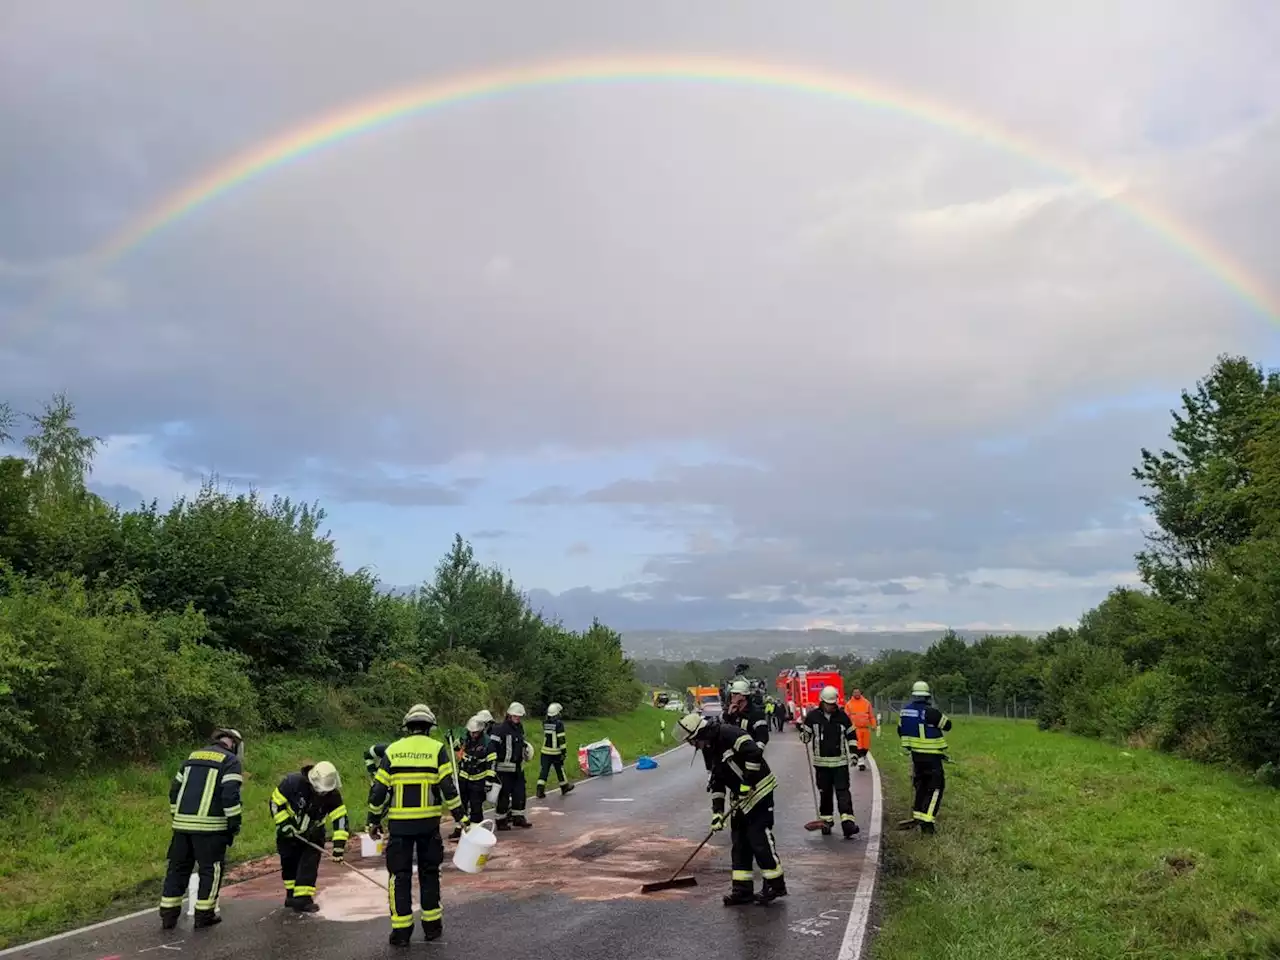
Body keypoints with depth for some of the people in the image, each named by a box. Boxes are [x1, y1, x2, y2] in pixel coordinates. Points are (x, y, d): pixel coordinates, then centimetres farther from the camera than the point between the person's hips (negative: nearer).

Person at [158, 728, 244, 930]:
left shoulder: (193, 756, 18)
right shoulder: (231, 761, -3)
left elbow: (175, 789, 19)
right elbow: (230, 795, -13)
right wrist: (234, 823, -6)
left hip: (182, 823, 6)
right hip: (209, 825, -6)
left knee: (178, 867, 14)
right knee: (210, 869, 6)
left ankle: (168, 915, 17)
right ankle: (204, 915, 10)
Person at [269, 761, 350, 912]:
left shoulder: (332, 794, -24)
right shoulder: (294, 782, -30)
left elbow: (341, 819, -24)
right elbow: (275, 801, -18)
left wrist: (339, 845, -30)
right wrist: (283, 823, -21)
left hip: (313, 834, 1)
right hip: (288, 831, 0)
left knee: (309, 864, -11)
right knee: (290, 864, 10)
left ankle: (302, 899, -7)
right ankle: (292, 894, 29)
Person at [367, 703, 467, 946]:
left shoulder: (393, 750, 3)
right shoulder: (437, 749, -2)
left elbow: (378, 790, 2)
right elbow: (448, 788, -8)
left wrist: (373, 821, 12)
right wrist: (461, 817, -1)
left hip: (399, 824, 0)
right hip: (428, 823, 0)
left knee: (400, 875, 8)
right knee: (429, 873, 15)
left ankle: (401, 930, 8)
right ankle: (432, 925, 21)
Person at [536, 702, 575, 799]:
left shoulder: (545, 724, 3)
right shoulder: (559, 724, -15)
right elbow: (562, 739, -16)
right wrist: (563, 751, -13)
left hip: (545, 751, 4)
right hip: (556, 752, -4)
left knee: (544, 770, 2)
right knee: (559, 770, 13)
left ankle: (540, 790, -8)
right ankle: (564, 787, 30)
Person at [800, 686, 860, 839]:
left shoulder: (842, 716, -1)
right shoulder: (812, 716, -3)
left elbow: (851, 735, 10)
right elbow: (806, 736, 5)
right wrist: (801, 728, -17)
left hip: (840, 761, -1)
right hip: (821, 762, 1)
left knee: (843, 792, -8)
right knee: (824, 792, 9)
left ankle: (848, 822, -13)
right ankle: (826, 820, 22)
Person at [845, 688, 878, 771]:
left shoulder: (867, 702, 8)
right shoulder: (849, 704, 3)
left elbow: (871, 715, 13)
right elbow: (846, 717, 5)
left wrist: (873, 725, 8)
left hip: (866, 728, 3)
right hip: (855, 728, -2)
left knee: (866, 746, 6)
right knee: (858, 746, -9)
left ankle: (863, 757, 25)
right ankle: (860, 762, -5)